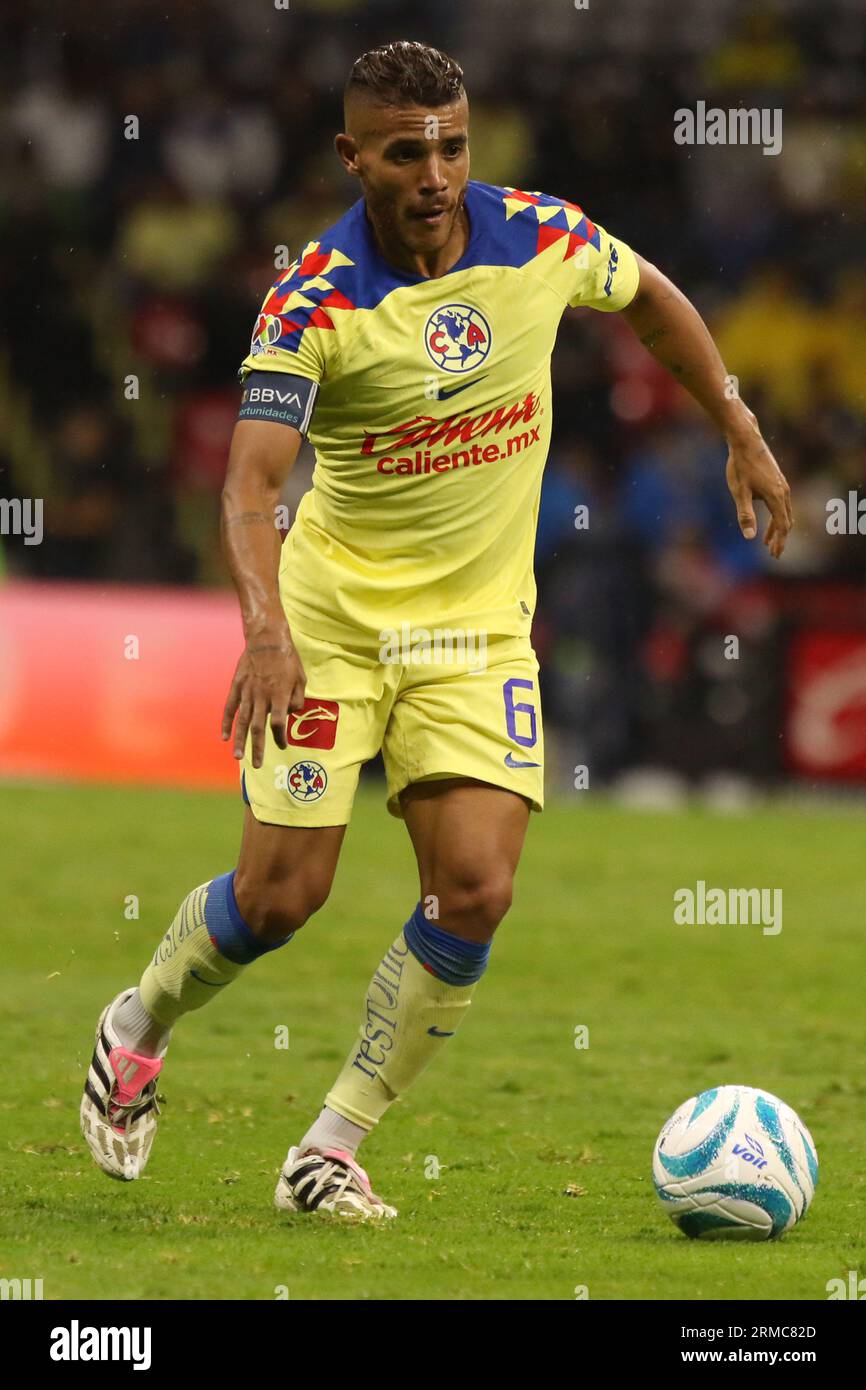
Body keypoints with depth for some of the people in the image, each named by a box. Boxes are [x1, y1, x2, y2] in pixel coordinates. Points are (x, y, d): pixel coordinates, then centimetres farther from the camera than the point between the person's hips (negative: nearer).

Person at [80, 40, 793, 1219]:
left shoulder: (542, 238, -7)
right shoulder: (313, 302, -19)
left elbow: (651, 299, 16)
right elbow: (252, 478, -29)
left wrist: (743, 435, 17)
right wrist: (265, 626, -45)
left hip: (479, 624, 3)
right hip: (332, 618, -3)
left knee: (475, 891, -13)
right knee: (284, 891, -4)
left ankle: (333, 1148, 1)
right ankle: (136, 1033, 28)